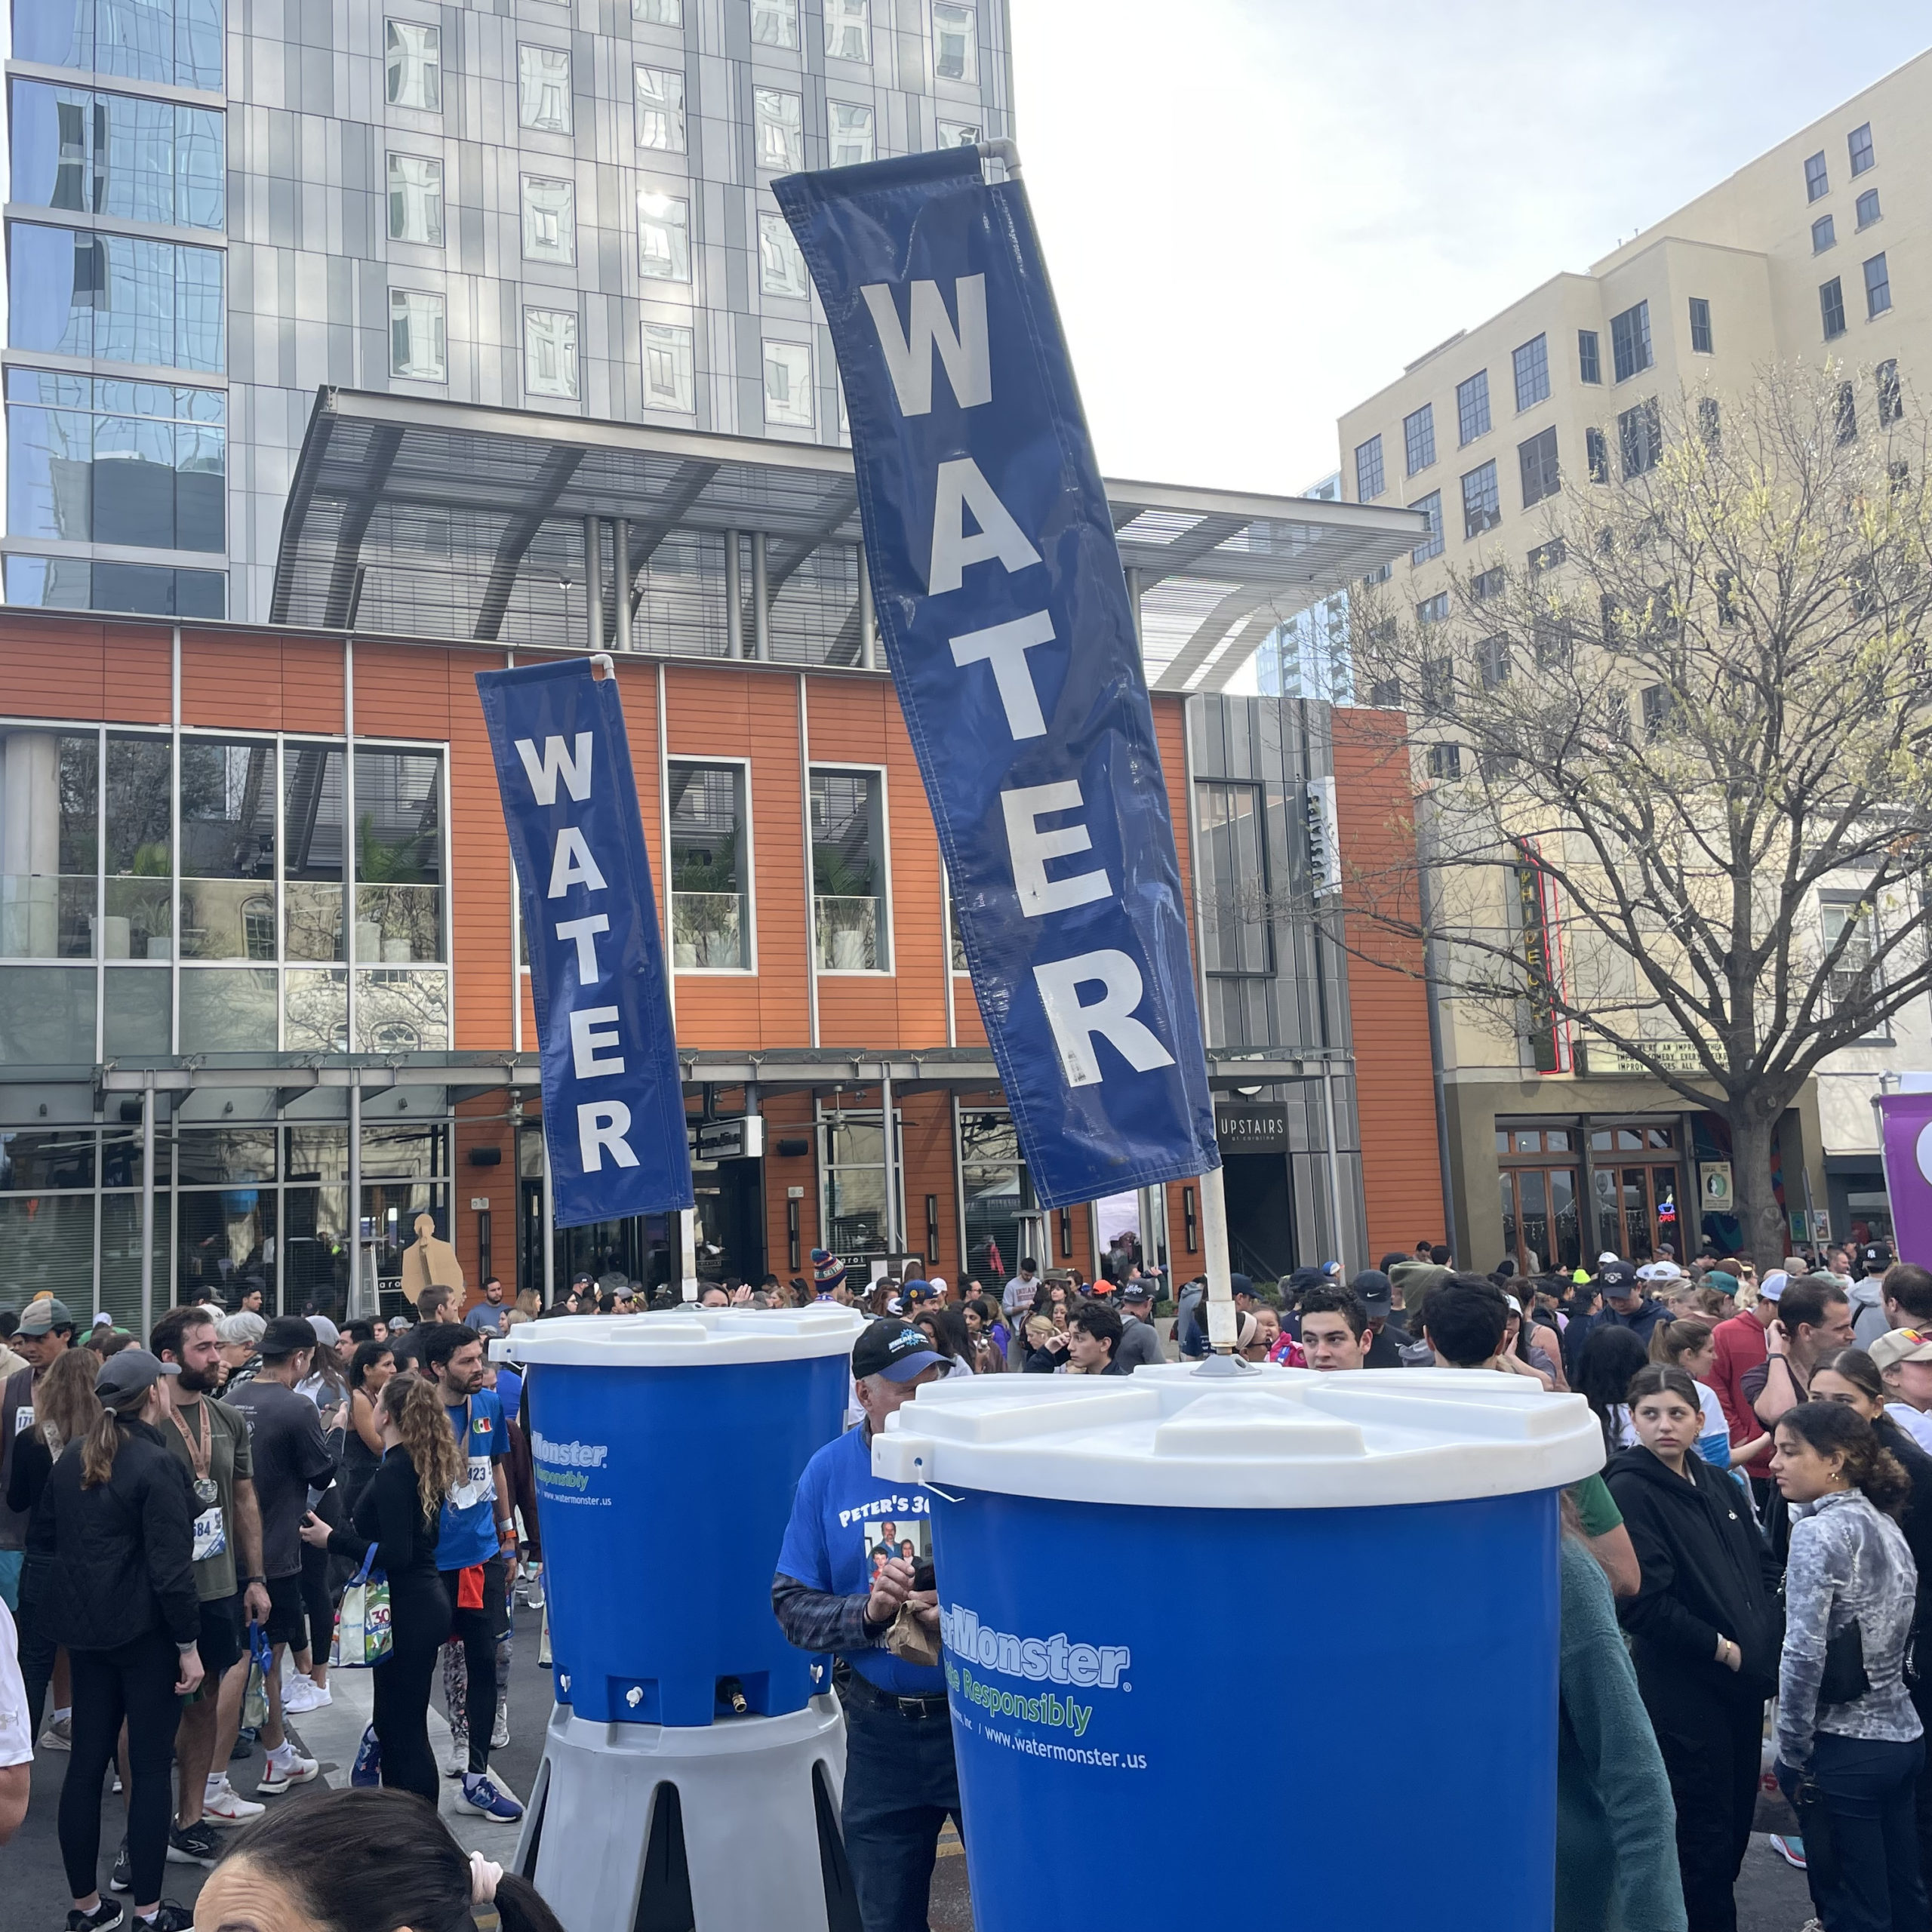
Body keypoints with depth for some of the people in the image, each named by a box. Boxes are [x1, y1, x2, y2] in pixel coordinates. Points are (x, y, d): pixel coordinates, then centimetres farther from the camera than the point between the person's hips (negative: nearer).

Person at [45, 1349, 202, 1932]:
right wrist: (189, 1644, -13)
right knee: (150, 1767, 2)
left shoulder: (71, 1458, 5)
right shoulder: (157, 1464, -17)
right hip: (145, 1629, -7)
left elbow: (56, 1535, 16)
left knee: (86, 1761, 12)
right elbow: (170, 1565, -19)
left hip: (85, 1625, 7)